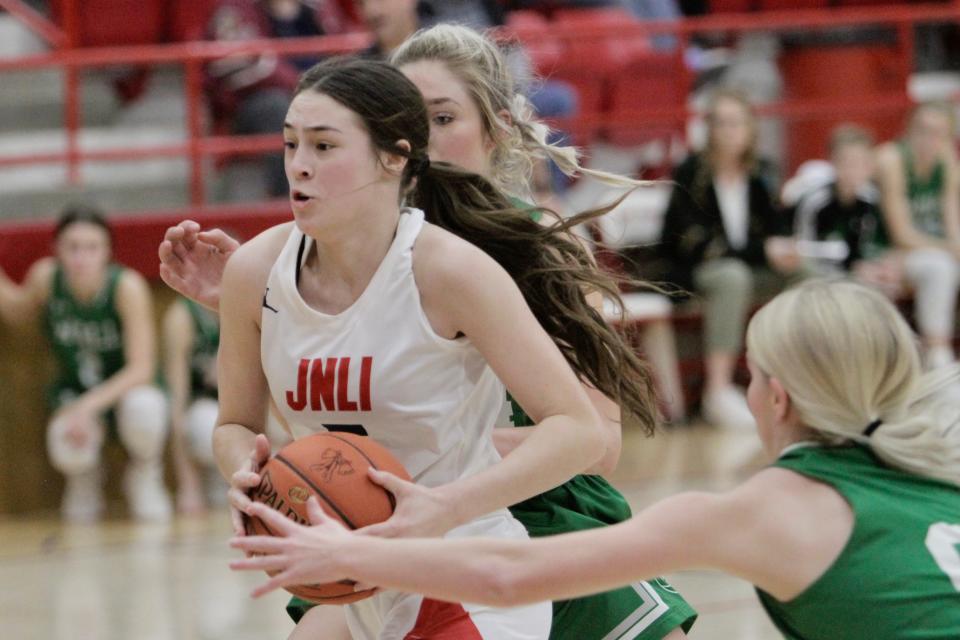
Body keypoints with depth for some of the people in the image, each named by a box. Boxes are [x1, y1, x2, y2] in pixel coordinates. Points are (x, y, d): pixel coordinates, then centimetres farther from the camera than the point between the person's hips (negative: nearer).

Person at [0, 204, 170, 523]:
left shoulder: (127, 286, -24)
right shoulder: (46, 277, -16)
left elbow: (141, 369, -26)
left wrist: (90, 405, -36)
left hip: (125, 390, -1)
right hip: (76, 394, 1)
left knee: (142, 407, -39)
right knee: (69, 451, -34)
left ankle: (144, 474, -2)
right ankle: (84, 478, 9)